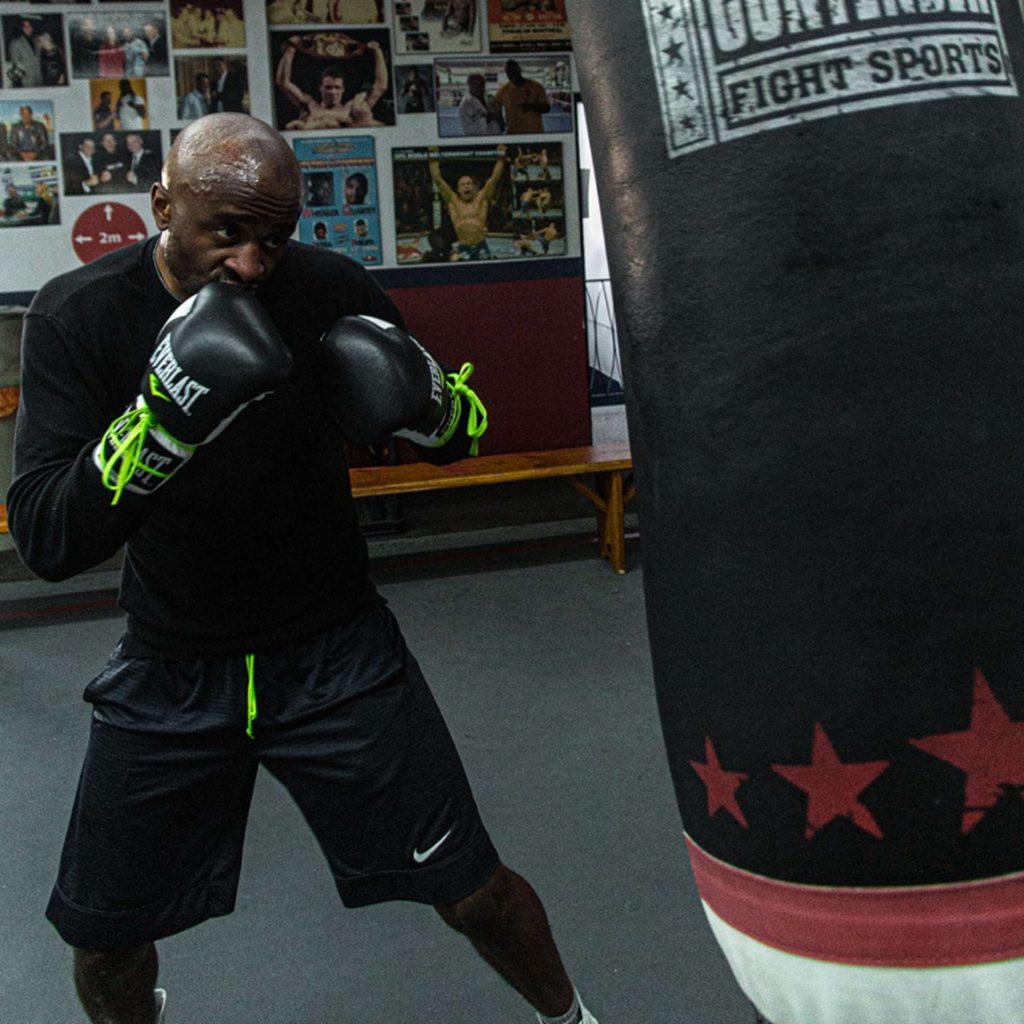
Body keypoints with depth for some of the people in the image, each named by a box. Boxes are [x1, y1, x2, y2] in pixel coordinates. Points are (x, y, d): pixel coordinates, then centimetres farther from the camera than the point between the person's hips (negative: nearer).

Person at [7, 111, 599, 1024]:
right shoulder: (77, 316, -14)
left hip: (336, 652, 0)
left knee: (474, 894, 0)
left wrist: (427, 397, -24)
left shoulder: (331, 291, -12)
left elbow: (463, 440, 0)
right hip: (169, 669, 1)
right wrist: (165, 415, -40)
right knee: (103, 938, 12)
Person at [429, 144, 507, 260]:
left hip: (481, 247, 1)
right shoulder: (453, 201, 7)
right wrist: (433, 159, 3)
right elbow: (438, 180, 5)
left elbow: (495, 178, 6)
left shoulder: (481, 199, 8)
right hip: (463, 248, -1)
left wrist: (501, 157, 2)